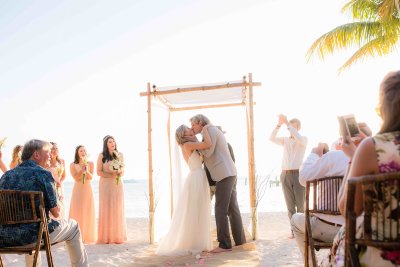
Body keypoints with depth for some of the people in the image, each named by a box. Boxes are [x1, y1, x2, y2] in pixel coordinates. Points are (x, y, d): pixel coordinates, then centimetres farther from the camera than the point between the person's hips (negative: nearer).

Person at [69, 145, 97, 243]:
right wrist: (82, 170, -21)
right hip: (78, 190, -2)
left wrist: (87, 171, -20)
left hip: (88, 190, 2)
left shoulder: (90, 163, 5)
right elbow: (76, 178, -8)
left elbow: (91, 177, -2)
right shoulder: (73, 165, 0)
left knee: (88, 212, 3)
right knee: (78, 212, -5)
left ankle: (88, 235, 10)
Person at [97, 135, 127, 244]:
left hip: (117, 184, 3)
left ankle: (118, 236, 8)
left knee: (118, 209, 3)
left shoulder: (120, 155, 8)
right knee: (106, 209, -2)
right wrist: (111, 175, -15)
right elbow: (99, 172, -4)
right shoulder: (101, 156, -1)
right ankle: (106, 237, 3)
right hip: (105, 184, -3)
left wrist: (120, 173, -9)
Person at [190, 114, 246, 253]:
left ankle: (224, 244, -10)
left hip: (224, 174, -10)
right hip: (229, 174, 10)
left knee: (220, 210, -10)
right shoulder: (213, 132, 26)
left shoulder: (210, 129, -4)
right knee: (232, 209, 10)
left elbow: (207, 153, -11)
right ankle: (240, 242, 13)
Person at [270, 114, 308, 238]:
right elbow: (272, 138, -3)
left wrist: (287, 123, -22)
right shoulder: (285, 140, 14)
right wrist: (279, 124, -15)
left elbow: (298, 138, -21)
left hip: (298, 174, -3)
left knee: (301, 204, -1)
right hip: (285, 174, 3)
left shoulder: (304, 139, 4)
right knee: (290, 205, 4)